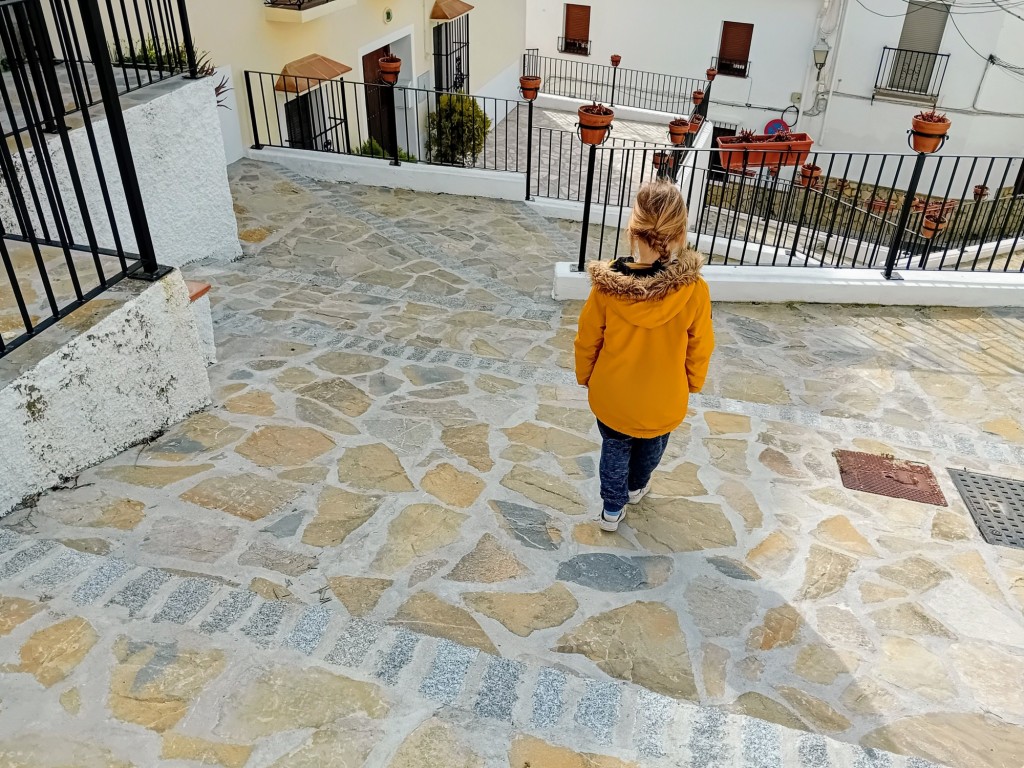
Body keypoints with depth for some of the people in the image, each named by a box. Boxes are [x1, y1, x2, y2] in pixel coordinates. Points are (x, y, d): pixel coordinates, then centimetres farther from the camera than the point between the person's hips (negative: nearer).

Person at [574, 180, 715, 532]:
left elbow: (587, 341, -11)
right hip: (663, 400, 1)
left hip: (611, 396, 0)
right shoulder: (694, 291, -26)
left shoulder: (607, 286, -26)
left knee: (615, 448, 28)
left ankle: (612, 509, 43)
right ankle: (636, 487, 58)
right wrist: (692, 384, 10)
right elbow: (700, 349, -11)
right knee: (652, 446, 32)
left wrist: (585, 377, 9)